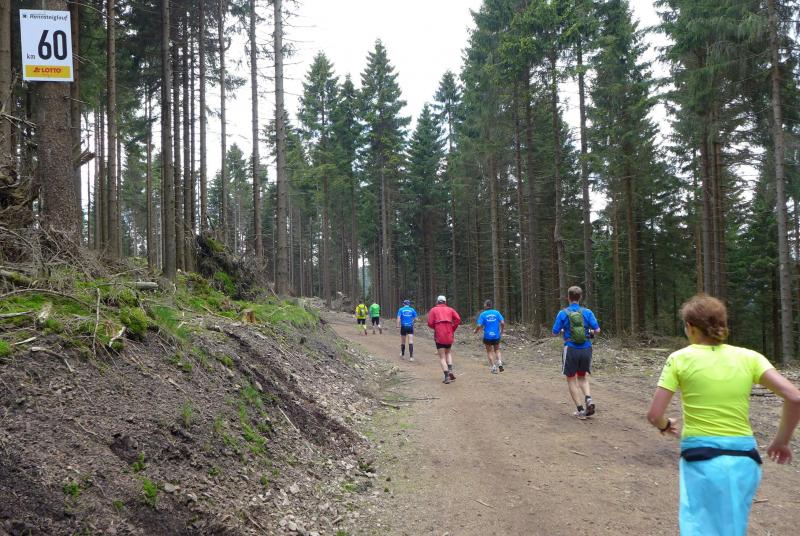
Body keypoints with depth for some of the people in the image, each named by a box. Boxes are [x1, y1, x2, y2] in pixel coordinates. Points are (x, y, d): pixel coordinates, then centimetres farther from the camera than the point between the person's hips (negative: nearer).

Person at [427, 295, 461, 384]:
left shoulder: (433, 310, 7)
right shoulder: (450, 309, 13)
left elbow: (430, 323, -3)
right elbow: (458, 319, -2)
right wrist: (453, 329, 7)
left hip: (439, 336, -2)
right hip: (449, 335, 3)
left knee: (442, 357, 3)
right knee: (448, 353, 24)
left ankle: (447, 377, -8)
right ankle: (450, 370, 6)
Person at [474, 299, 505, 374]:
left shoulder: (482, 314, -6)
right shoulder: (497, 312, -1)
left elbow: (479, 326, -12)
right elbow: (502, 322, -7)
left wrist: (476, 331, 8)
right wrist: (502, 331, 10)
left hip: (487, 336, -2)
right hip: (496, 335, 2)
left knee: (489, 352, 13)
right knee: (497, 350, 19)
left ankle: (493, 367, 8)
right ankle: (499, 363, -3)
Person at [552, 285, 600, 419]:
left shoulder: (563, 313, -6)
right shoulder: (587, 312, -2)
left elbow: (555, 332, -4)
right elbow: (597, 330, -7)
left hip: (571, 350, -2)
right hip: (586, 349, 2)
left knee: (571, 379, 12)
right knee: (582, 377, 21)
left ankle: (580, 410, 6)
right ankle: (588, 399, -5)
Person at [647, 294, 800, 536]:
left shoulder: (680, 359, -4)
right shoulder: (748, 357, 2)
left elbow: (654, 415, -6)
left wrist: (666, 426, 16)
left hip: (701, 458, -3)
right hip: (744, 459, 3)